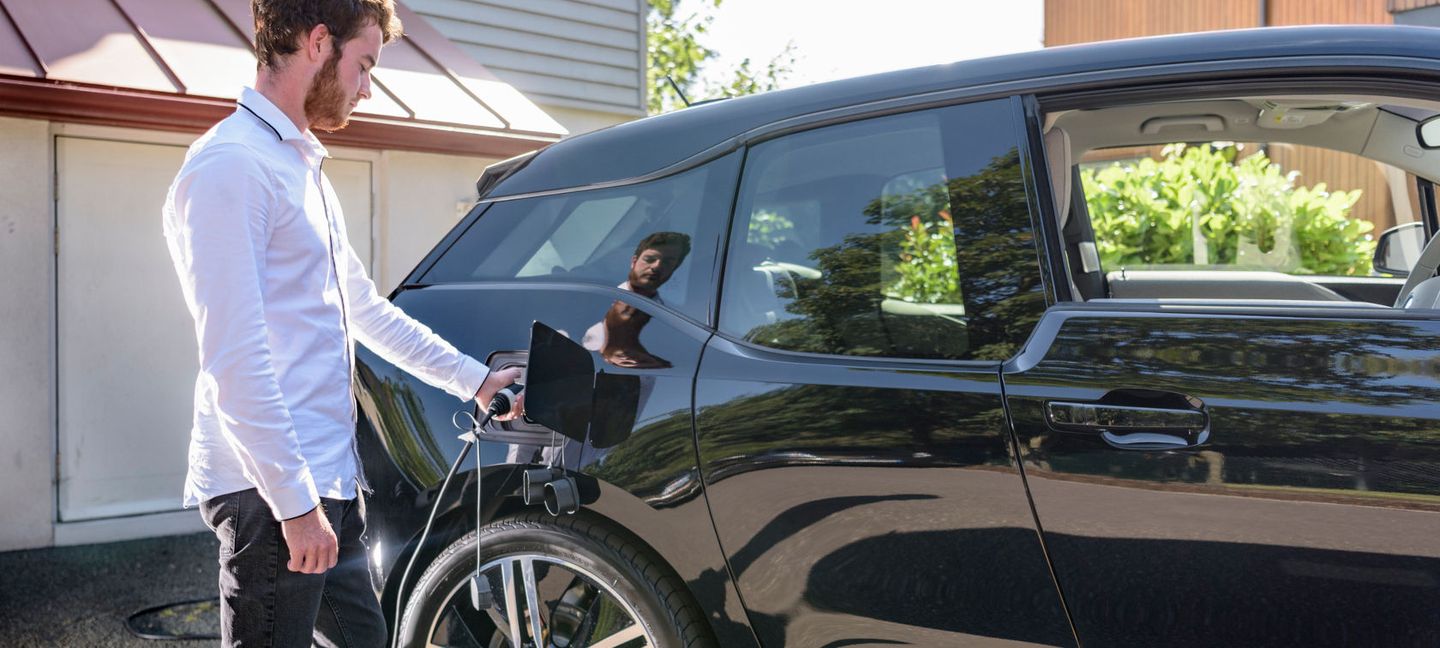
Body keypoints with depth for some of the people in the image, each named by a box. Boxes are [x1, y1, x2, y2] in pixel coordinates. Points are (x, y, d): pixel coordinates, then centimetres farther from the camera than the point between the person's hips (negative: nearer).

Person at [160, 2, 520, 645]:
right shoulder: (232, 165, -14)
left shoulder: (306, 168, 18)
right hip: (271, 494, -10)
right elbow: (232, 359, -20)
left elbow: (365, 307, 26)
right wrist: (295, 501, -21)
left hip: (329, 480, 10)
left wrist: (474, 378, 26)